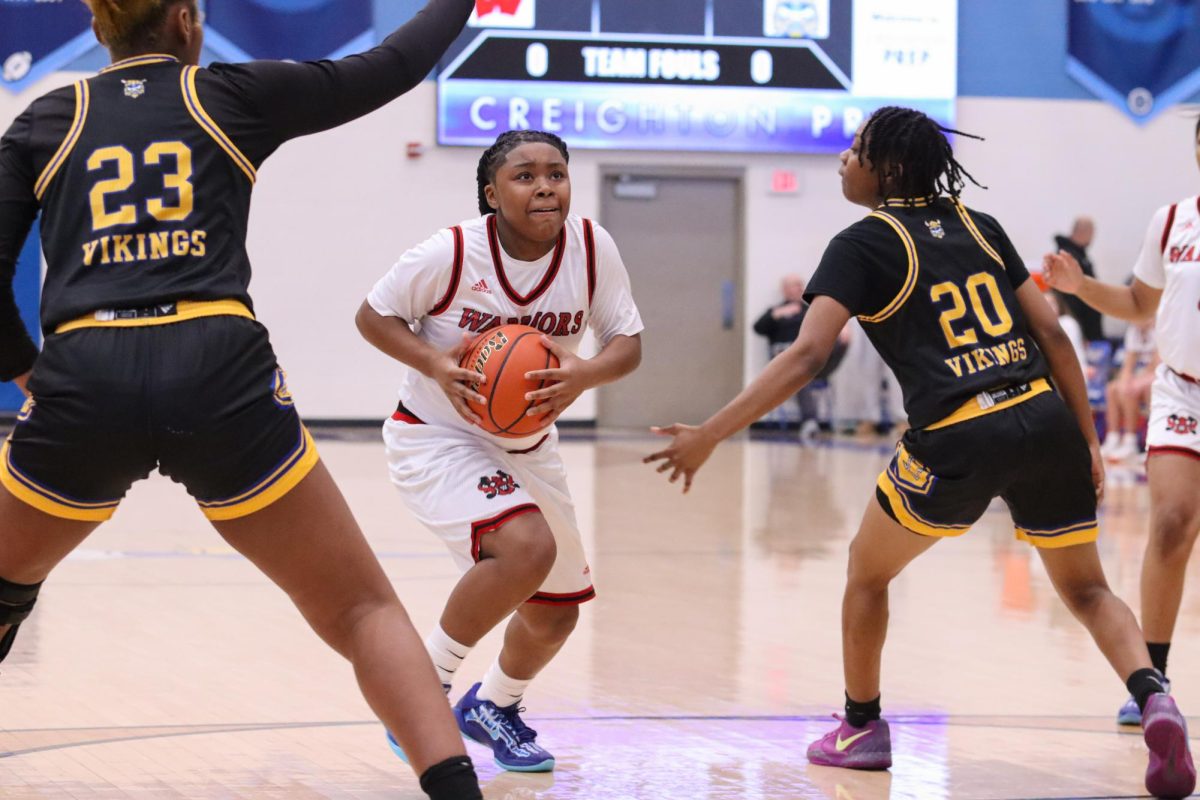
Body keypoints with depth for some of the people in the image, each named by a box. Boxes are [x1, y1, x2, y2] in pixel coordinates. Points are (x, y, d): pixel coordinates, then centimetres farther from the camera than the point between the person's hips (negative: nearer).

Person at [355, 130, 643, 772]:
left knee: (555, 614, 13)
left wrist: (585, 374, -29)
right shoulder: (453, 252, -23)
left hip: (527, 447, 6)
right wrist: (437, 366, -28)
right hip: (436, 436, -6)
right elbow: (373, 314, -11)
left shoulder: (592, 248, -13)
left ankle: (493, 706, 45)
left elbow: (628, 343, -7)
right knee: (527, 548, -31)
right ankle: (425, 688, -11)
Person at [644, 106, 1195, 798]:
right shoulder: (979, 228, 16)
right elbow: (1053, 336, 12)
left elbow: (806, 357, -10)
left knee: (869, 570, 22)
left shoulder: (862, 245, 1)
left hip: (959, 441, -4)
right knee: (1089, 590, 17)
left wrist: (709, 435, -10)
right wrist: (1089, 440, 18)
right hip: (1045, 423, 4)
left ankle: (862, 727, 30)